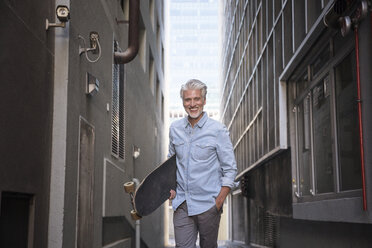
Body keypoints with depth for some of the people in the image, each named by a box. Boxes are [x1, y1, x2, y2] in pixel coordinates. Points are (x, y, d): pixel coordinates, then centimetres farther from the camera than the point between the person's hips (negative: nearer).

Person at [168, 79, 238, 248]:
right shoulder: (175, 128, 7)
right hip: (181, 203, 3)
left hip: (207, 204, -3)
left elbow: (230, 169, -5)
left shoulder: (218, 131, -6)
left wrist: (219, 201, -12)